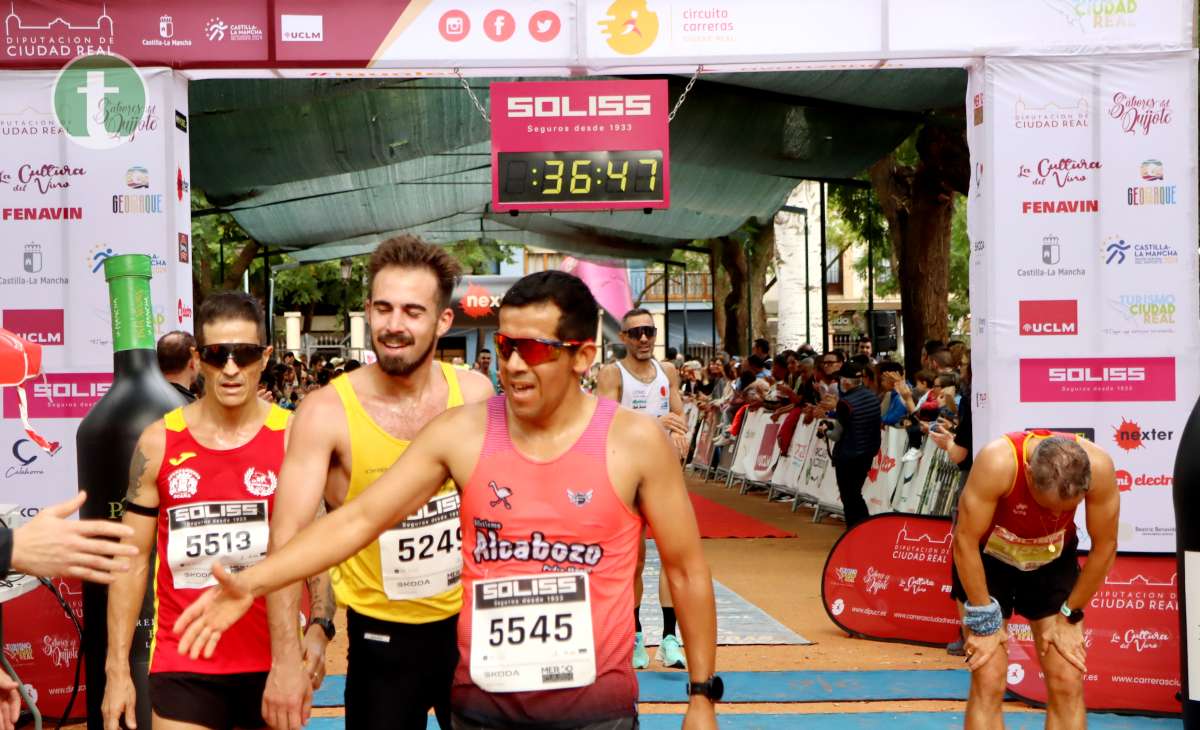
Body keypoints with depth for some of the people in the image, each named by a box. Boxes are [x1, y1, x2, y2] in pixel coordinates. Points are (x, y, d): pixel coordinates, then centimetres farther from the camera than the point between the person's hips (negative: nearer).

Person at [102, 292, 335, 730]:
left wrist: (319, 626, -13)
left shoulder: (294, 439, -3)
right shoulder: (158, 442, -1)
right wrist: (117, 667, -1)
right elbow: (133, 560, 4)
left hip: (273, 661, 0)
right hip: (183, 664, 0)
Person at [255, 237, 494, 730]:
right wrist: (286, 660, -27)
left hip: (470, 621, 3)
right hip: (382, 633, -2)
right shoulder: (327, 412, -16)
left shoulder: (475, 394, -6)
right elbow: (287, 540, -19)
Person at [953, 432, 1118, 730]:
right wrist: (984, 621, -20)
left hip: (1053, 560, 3)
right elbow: (965, 540, -27)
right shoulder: (997, 463, -37)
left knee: (1068, 682, -2)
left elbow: (1104, 547, -14)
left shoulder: (1099, 467, -29)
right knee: (988, 682, -10)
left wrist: (1069, 616, -6)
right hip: (987, 558, -2)